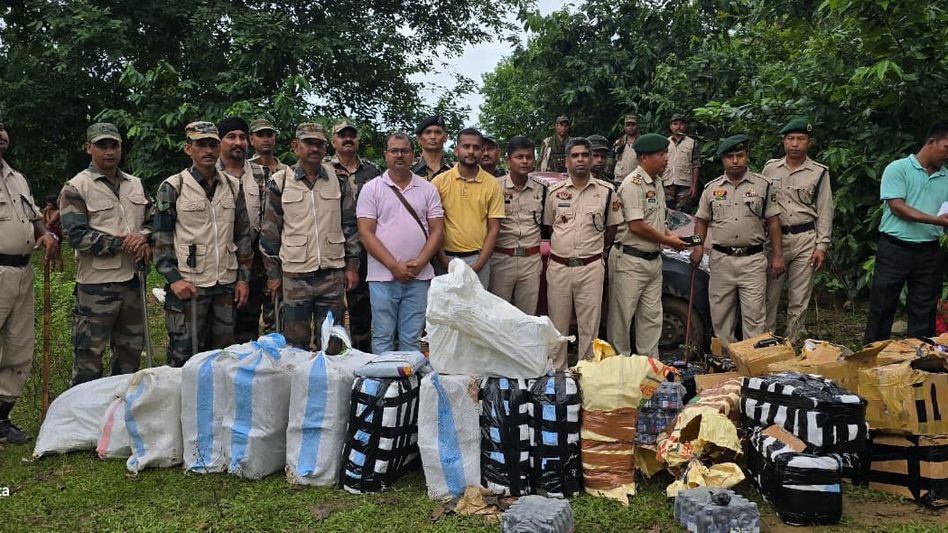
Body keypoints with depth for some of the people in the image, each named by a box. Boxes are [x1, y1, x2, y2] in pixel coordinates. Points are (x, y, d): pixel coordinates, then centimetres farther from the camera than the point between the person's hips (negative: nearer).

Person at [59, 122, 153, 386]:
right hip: (97, 283, -6)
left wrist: (143, 239, -6)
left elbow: (151, 221, 16)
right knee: (89, 353, 1)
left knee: (132, 347, 16)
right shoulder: (75, 188, -6)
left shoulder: (135, 184, 12)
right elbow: (77, 236, -14)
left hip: (132, 278, 6)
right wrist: (122, 243, -16)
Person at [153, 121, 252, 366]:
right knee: (184, 357, 1)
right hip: (188, 285, -4)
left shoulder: (233, 186, 9)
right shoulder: (172, 188, -2)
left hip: (226, 284, 4)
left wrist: (243, 278, 7)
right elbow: (161, 239, -3)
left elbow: (243, 234, 13)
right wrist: (173, 279, -13)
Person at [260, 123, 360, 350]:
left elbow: (350, 224, 9)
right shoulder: (279, 182, 1)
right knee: (296, 344, 7)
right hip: (294, 275, -1)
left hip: (333, 274, 2)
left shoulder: (338, 180, 6)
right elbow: (270, 231, 3)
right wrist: (273, 273, 1)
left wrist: (352, 265, 4)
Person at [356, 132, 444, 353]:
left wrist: (419, 263, -10)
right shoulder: (371, 188, 2)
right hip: (383, 276, -1)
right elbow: (366, 233, -4)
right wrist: (394, 266, -12)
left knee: (412, 339, 8)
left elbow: (437, 230, 5)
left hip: (419, 276, 2)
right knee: (383, 338, 5)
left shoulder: (428, 189, 8)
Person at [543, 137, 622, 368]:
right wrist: (560, 249, 8)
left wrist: (596, 250, 9)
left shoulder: (606, 191, 3)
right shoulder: (555, 191, 4)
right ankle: (556, 371, 19)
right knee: (557, 325, 8)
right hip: (558, 267, 1)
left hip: (591, 268, -1)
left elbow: (612, 228, 12)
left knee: (589, 325, 4)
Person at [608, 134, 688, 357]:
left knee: (651, 317, 13)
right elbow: (636, 226, -22)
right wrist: (668, 241, -12)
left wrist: (669, 234, 4)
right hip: (630, 261, -9)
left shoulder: (657, 184, 13)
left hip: (653, 260, 9)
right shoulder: (633, 184, -16)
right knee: (621, 316, 1)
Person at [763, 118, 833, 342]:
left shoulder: (819, 173, 3)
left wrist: (822, 246, -4)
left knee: (799, 299, 5)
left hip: (805, 240, -1)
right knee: (769, 295, 2)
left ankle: (791, 343, 15)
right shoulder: (770, 168, 8)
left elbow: (824, 212, 3)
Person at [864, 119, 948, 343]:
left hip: (930, 252, 5)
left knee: (924, 312, 9)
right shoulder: (898, 169, -4)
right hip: (895, 249, -5)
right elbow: (897, 206, -13)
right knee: (882, 307, 3)